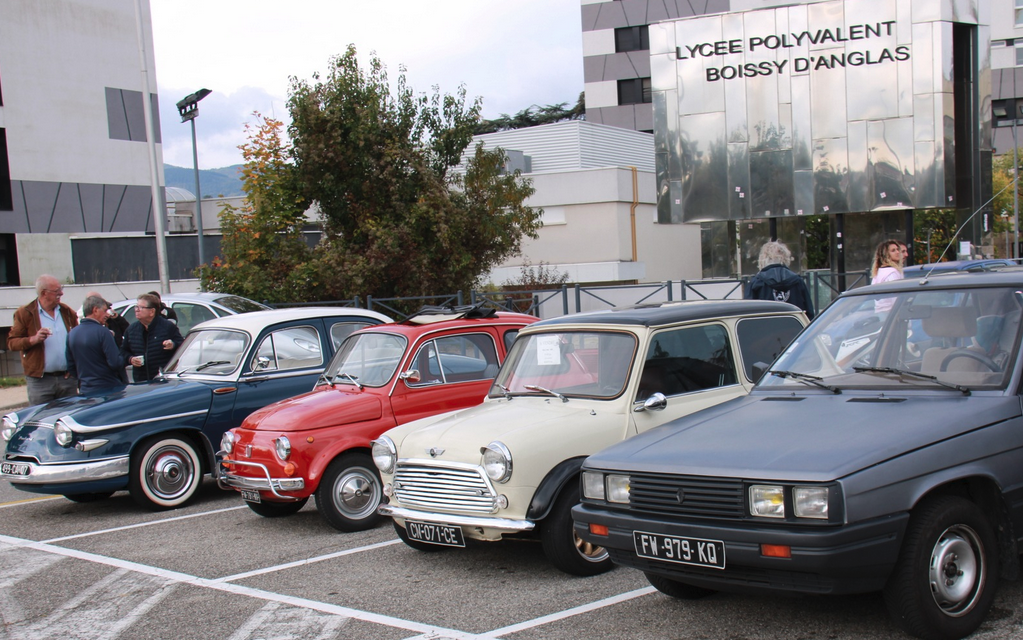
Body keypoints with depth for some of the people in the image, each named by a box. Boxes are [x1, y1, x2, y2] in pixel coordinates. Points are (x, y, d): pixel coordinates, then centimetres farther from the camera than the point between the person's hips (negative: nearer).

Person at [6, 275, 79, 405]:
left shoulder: (67, 312, 11)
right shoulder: (25, 313, -2)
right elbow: (11, 342, -3)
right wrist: (33, 339, -20)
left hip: (67, 378, 4)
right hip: (40, 380, -4)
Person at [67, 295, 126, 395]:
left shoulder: (72, 333, 6)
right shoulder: (102, 332, -15)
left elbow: (70, 366, 12)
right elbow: (115, 363, -20)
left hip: (85, 390, 7)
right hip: (109, 388, -7)